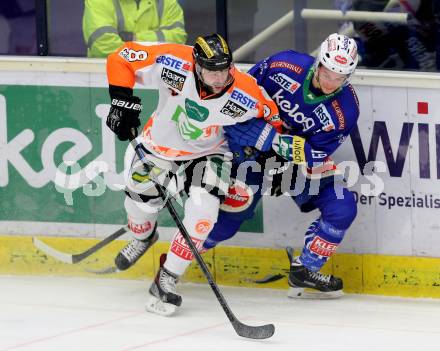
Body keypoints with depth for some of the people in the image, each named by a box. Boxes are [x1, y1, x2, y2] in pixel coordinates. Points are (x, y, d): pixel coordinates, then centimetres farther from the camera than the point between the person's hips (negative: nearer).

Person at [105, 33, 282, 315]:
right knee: (141, 202, 8)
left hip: (209, 152, -1)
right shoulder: (172, 64, -33)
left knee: (203, 212, -21)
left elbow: (274, 120, -9)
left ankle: (166, 280, -6)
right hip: (162, 143, 1)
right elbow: (122, 58, -20)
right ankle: (143, 236, 49)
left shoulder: (247, 96, -30)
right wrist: (123, 102, -24)